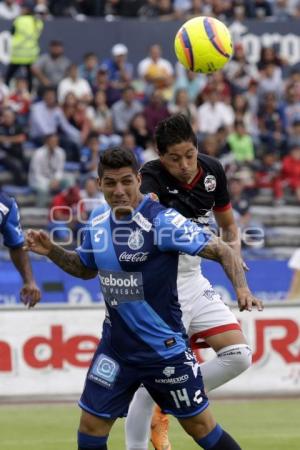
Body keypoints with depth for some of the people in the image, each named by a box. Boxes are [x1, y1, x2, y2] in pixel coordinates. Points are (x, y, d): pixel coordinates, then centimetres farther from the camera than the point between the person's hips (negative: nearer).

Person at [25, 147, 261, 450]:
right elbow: (86, 269, 20)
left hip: (164, 348, -5)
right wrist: (51, 251, 4)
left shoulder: (161, 220, -18)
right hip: (115, 348, 5)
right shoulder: (98, 220, 2)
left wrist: (241, 287, -35)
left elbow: (221, 250, -19)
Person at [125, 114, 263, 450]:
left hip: (193, 281, 6)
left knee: (238, 356, -3)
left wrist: (233, 244, -7)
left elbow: (227, 223, 15)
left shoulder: (212, 170, -1)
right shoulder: (152, 176, -19)